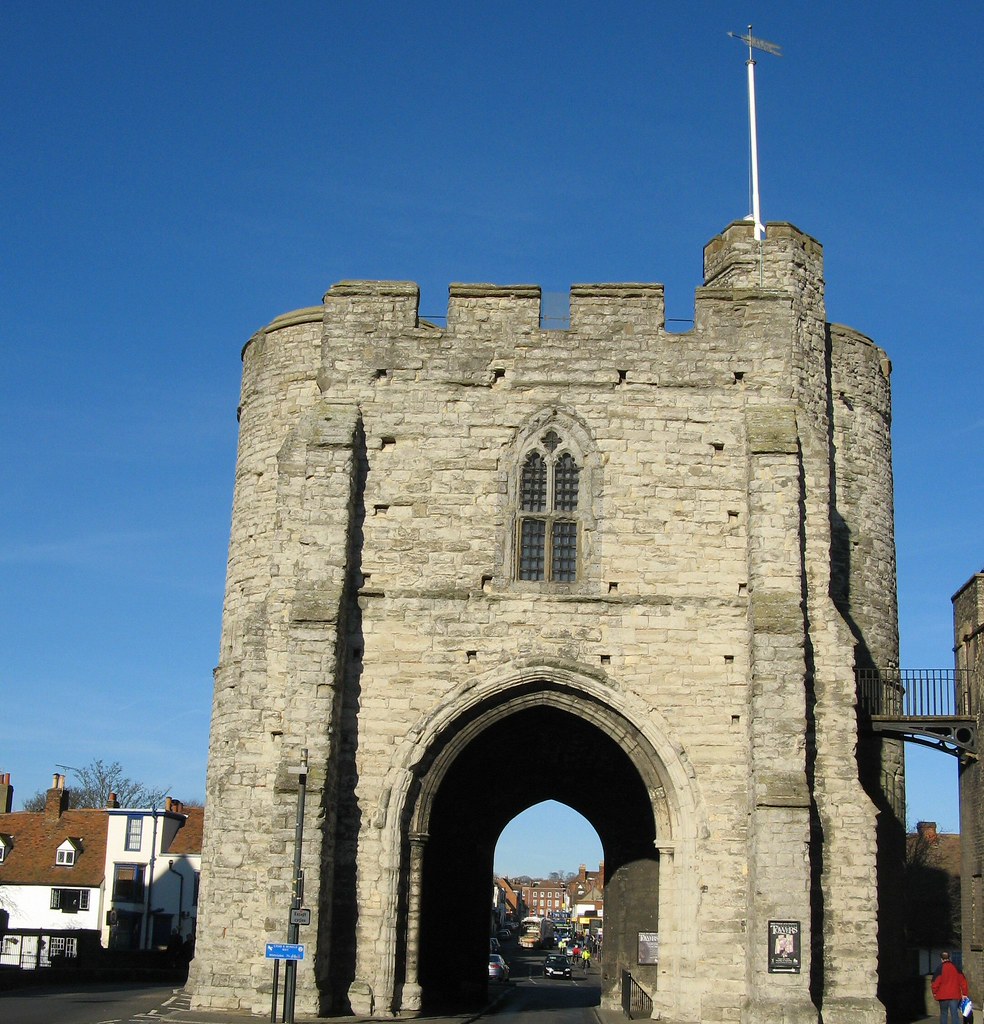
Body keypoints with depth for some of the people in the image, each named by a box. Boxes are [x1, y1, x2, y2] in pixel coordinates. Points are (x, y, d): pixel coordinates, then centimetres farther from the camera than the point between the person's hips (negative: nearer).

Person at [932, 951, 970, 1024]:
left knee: (943, 1013, 11)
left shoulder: (940, 968, -7)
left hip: (943, 996, -2)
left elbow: (935, 982, -8)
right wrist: (965, 993, 10)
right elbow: (962, 981, 6)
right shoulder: (956, 967, 4)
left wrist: (934, 993, 6)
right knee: (955, 1014, -2)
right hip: (955, 995, 2)